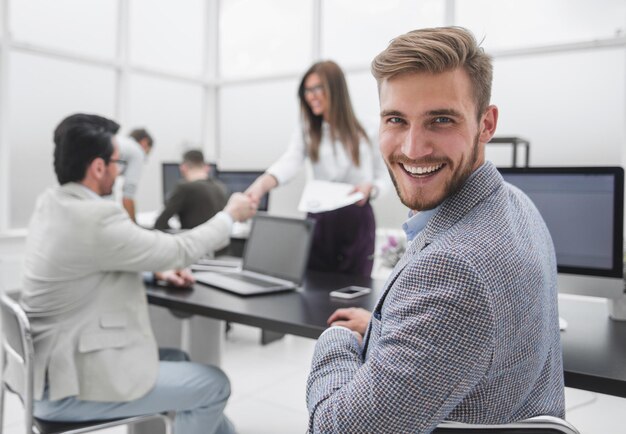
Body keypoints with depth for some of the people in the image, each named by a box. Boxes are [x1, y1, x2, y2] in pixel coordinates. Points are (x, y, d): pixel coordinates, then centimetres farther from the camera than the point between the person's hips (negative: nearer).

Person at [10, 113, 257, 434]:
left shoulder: (49, 204, 3)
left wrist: (156, 272, 10)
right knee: (214, 385, 1)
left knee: (176, 358, 22)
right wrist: (230, 214, 0)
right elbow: (178, 250, -15)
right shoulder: (96, 218, -26)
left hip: (50, 366, 10)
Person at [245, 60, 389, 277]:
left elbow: (384, 178, 7)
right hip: (320, 221, 1)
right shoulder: (307, 134, 4)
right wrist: (260, 185, -36)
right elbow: (288, 163, -16)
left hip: (358, 221, -1)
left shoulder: (366, 131, 2)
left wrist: (370, 188, -16)